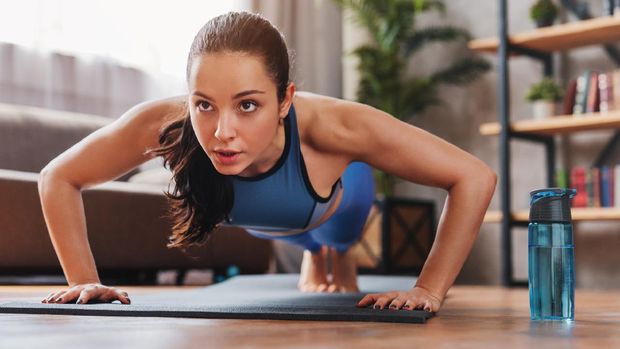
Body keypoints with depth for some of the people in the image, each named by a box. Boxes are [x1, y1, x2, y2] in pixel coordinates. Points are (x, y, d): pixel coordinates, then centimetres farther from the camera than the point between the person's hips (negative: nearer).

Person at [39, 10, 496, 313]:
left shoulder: (329, 126, -51)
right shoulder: (162, 124, -46)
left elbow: (475, 178, -43)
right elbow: (58, 179, -27)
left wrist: (428, 291, -44)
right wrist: (85, 280, -33)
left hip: (337, 194, -2)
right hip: (258, 218, 2)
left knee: (337, 238, 37)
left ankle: (340, 255, 71)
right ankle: (314, 255, 74)